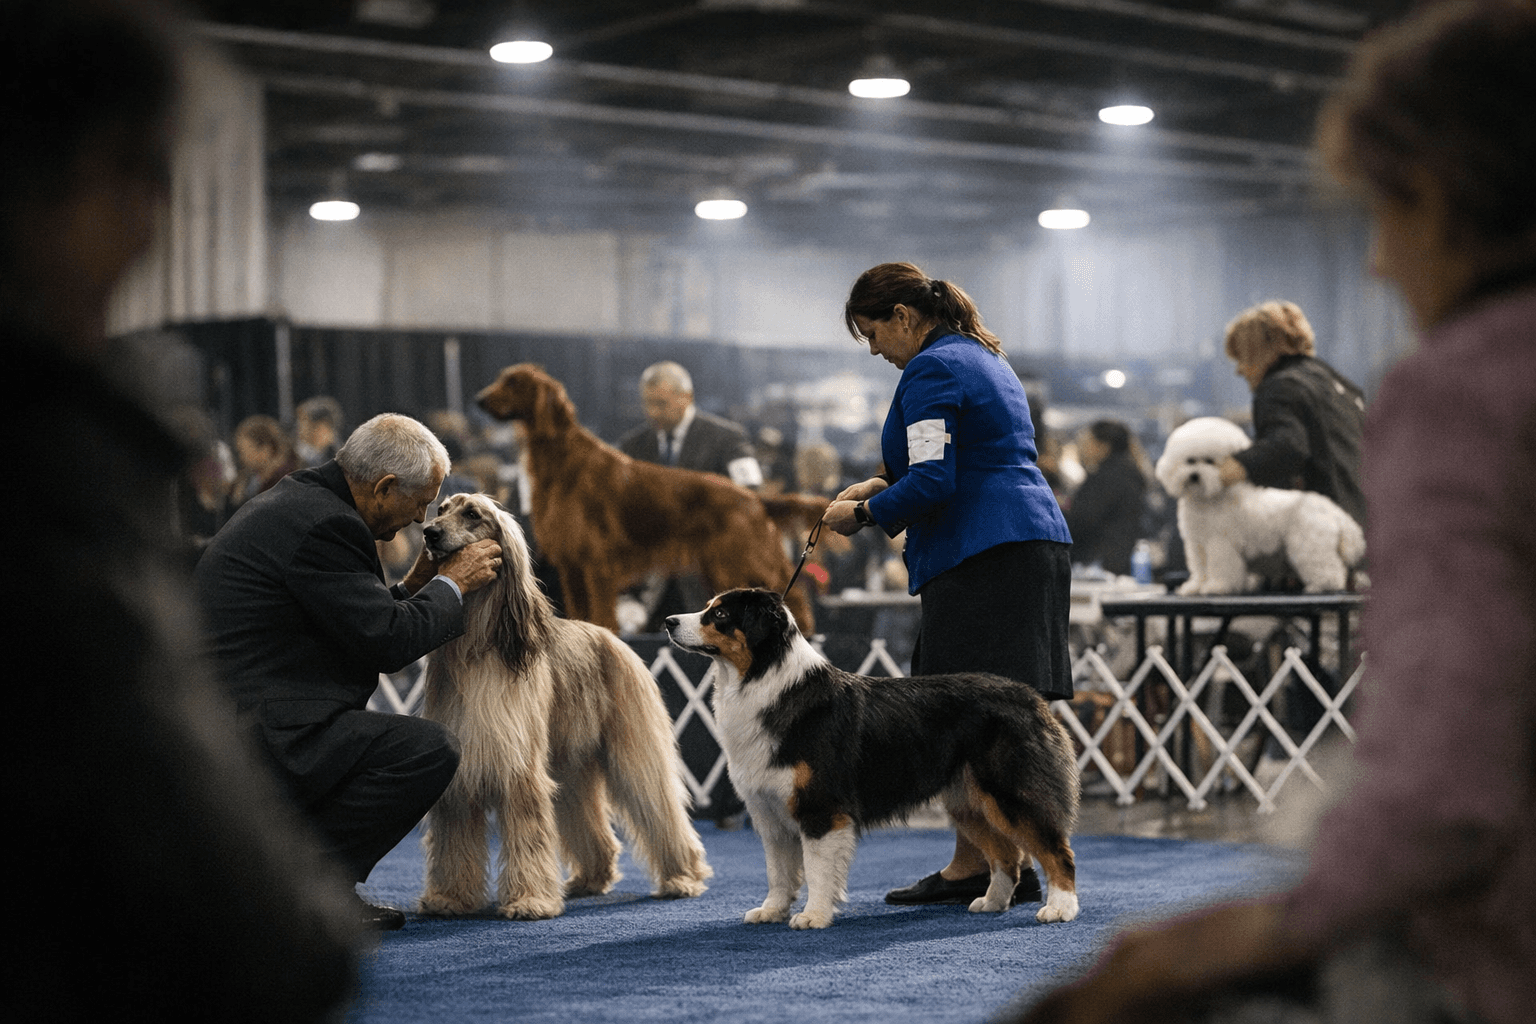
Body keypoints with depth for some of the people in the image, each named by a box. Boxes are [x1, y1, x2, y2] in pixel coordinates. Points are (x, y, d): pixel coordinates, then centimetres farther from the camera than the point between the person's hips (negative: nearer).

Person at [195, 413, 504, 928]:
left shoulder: (297, 499, 17)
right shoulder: (322, 523, -16)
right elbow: (386, 643, -14)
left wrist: (413, 586, 17)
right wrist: (452, 584, -1)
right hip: (255, 731, -11)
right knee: (430, 748, -17)